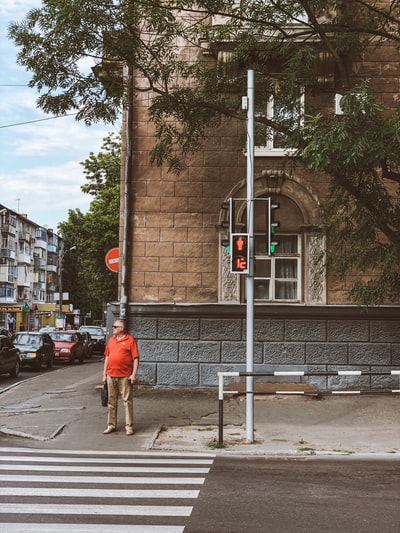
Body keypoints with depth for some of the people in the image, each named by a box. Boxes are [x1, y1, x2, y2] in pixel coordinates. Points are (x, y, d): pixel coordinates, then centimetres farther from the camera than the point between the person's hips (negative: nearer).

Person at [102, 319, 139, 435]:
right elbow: (107, 357, 16)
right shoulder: (111, 340, 13)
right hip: (111, 376, 6)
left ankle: (129, 426, 5)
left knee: (127, 401, -1)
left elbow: (136, 358, -7)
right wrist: (104, 374, 12)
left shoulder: (130, 340, -4)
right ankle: (111, 425, 18)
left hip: (125, 376, -5)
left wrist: (134, 374, -13)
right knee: (112, 401, 10)